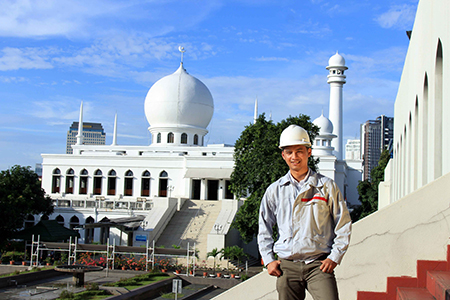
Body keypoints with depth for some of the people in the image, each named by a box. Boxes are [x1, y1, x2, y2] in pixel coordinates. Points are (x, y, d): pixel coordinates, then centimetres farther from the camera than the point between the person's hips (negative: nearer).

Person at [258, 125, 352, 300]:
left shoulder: (327, 186, 4)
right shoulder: (274, 190, 9)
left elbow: (343, 225, 7)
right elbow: (264, 229, 16)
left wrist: (334, 257, -1)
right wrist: (268, 260, 6)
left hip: (319, 265, -2)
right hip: (287, 266, 2)